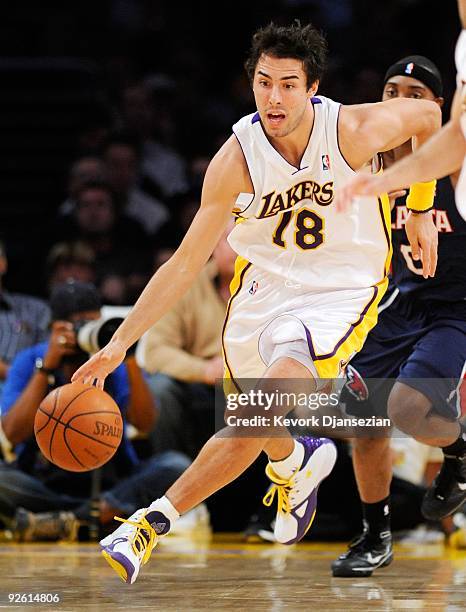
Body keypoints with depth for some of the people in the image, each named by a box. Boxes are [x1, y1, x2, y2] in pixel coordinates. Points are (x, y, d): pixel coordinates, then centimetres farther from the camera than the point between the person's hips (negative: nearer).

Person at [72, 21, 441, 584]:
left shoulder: (353, 131, -20)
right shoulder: (237, 159, -16)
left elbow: (428, 115, 3)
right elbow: (186, 262, -12)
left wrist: (418, 211, 9)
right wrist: (120, 342, -19)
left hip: (338, 294, -3)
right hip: (262, 289, 3)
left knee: (264, 410, -27)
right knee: (265, 428, 18)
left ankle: (153, 523, -23)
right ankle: (294, 463, 58)